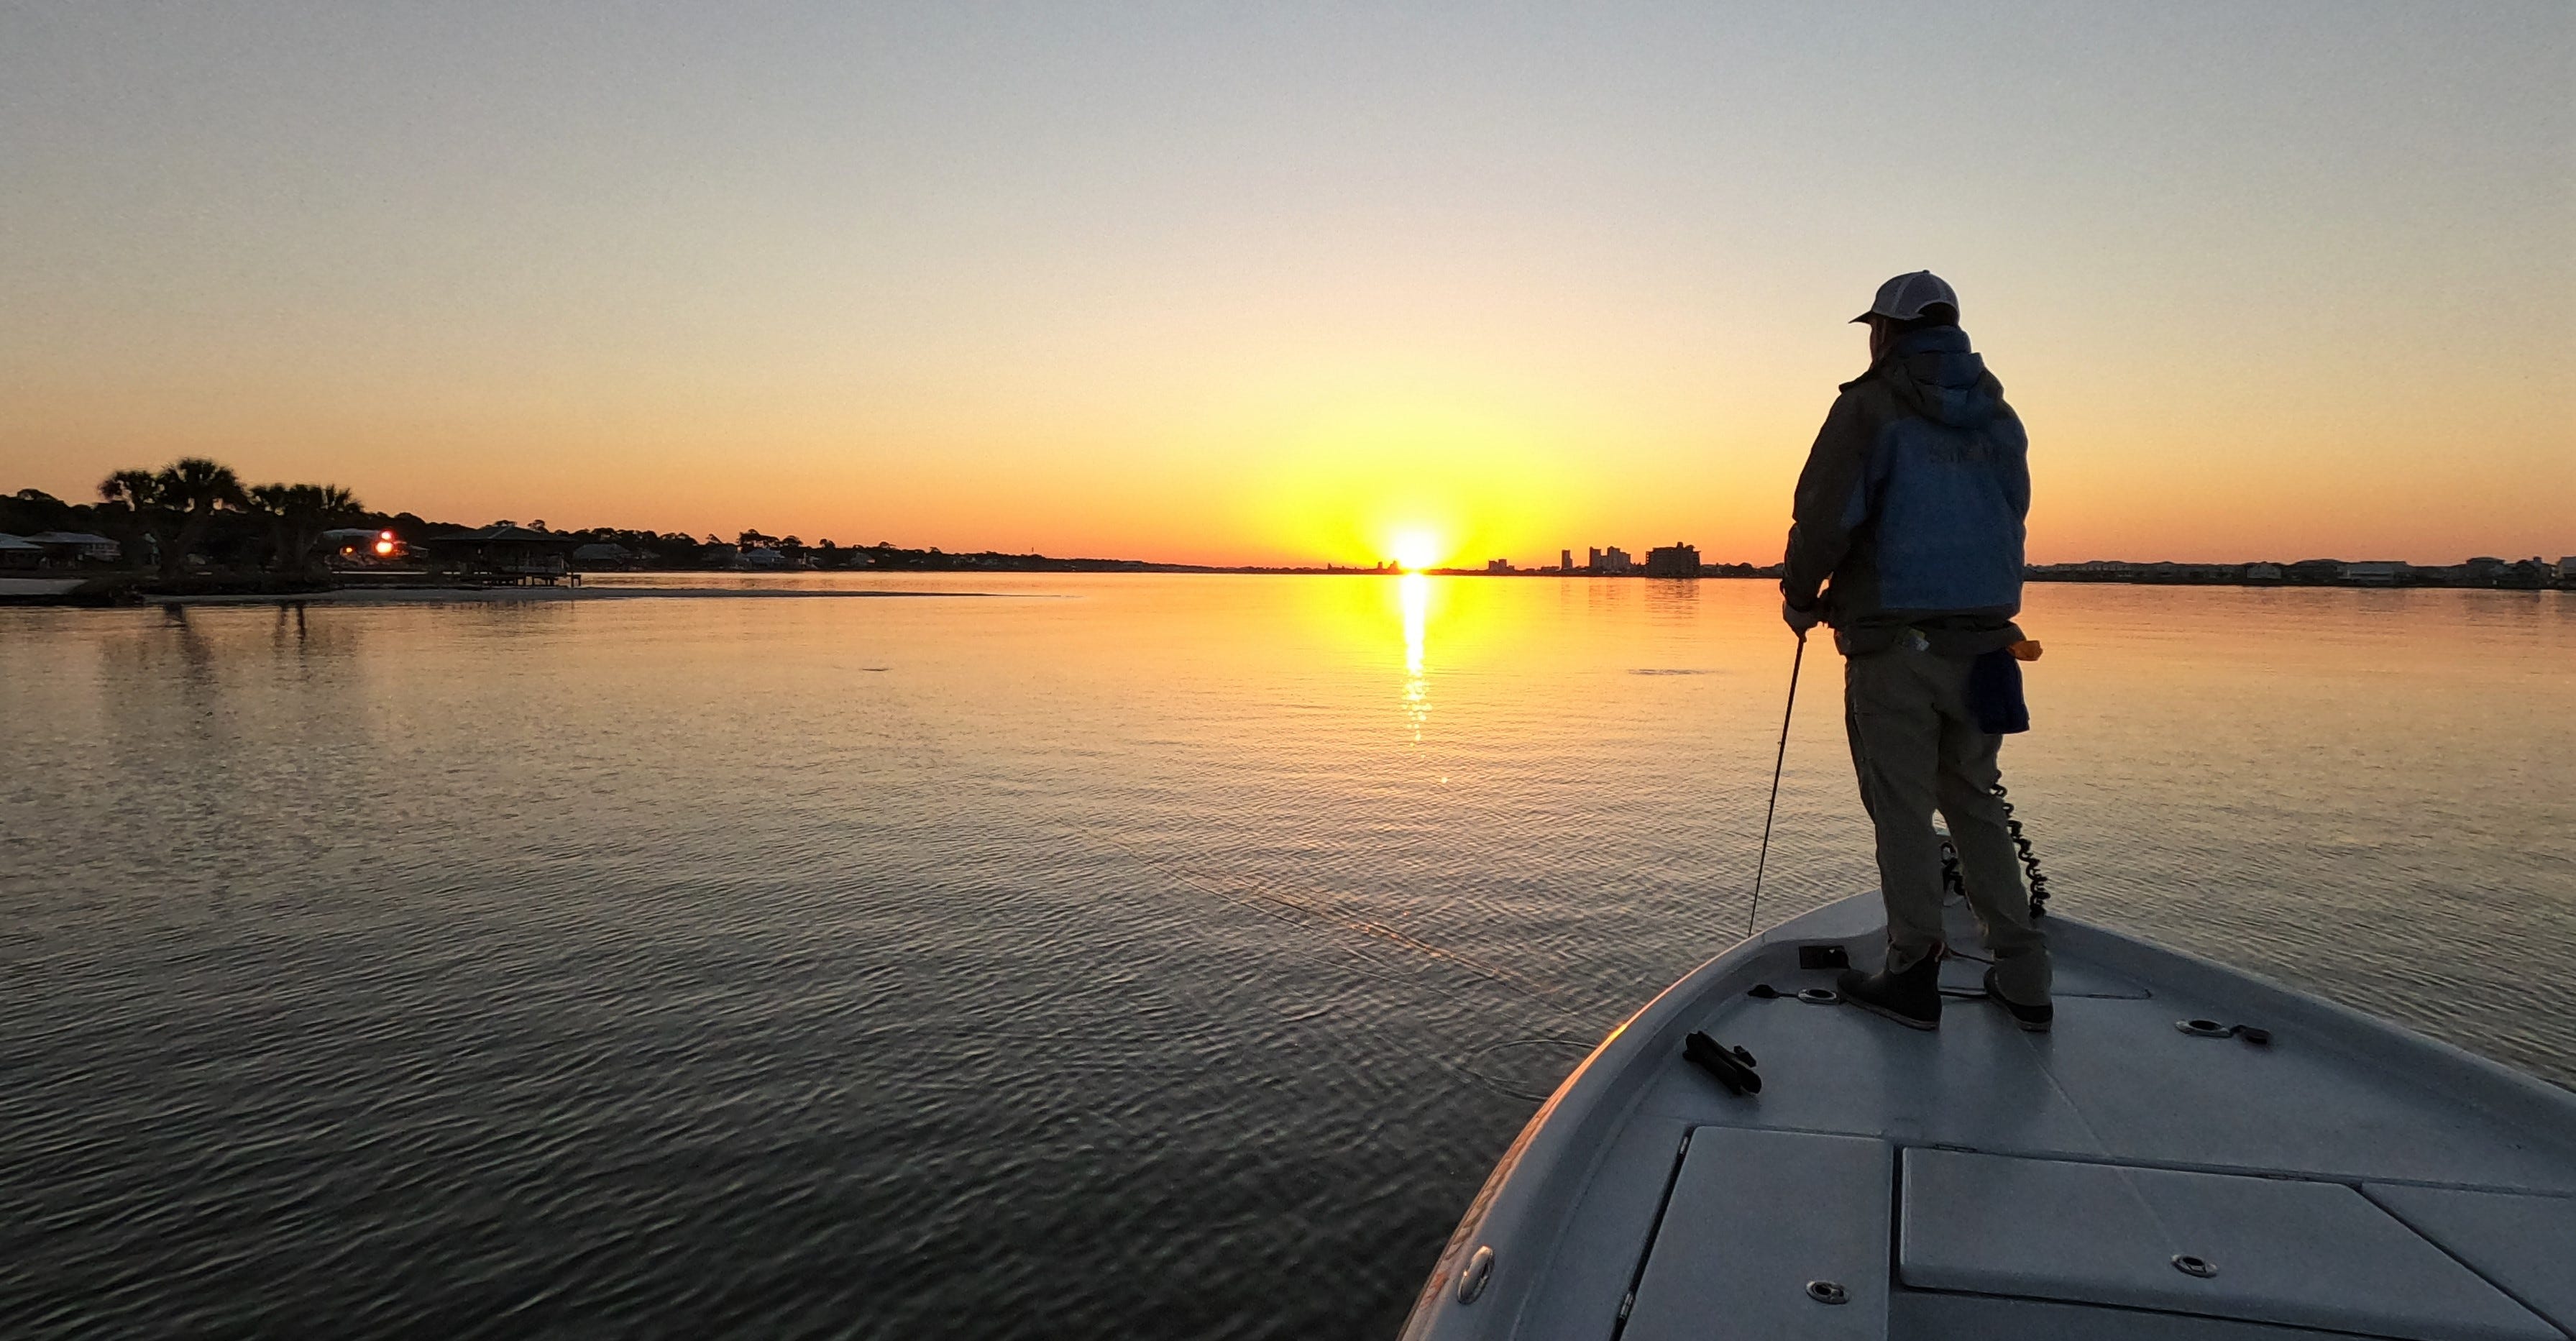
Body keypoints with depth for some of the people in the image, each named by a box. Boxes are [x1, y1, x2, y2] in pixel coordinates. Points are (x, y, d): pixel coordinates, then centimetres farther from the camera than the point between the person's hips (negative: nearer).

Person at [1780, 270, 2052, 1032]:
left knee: (1902, 809, 1)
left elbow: (1826, 514, -14)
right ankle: (2022, 979, 17)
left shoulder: (1871, 406, -7)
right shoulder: (1998, 416, 14)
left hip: (1892, 642, -6)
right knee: (1975, 803, 15)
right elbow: (2011, 514, 18)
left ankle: (1913, 977, 7)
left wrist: (1800, 597, 1)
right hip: (1982, 639, 6)